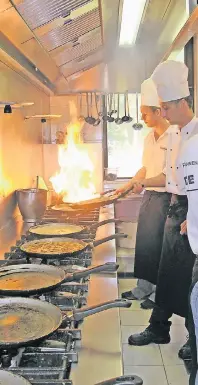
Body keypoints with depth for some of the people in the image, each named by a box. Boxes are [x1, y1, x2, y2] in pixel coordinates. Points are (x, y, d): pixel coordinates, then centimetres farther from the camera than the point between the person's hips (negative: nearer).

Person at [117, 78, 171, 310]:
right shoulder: (149, 138, 11)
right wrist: (128, 185, 16)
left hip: (165, 197, -8)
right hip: (148, 196, 8)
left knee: (157, 244, -2)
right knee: (143, 243, 12)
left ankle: (159, 293, 14)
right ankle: (143, 288, 26)